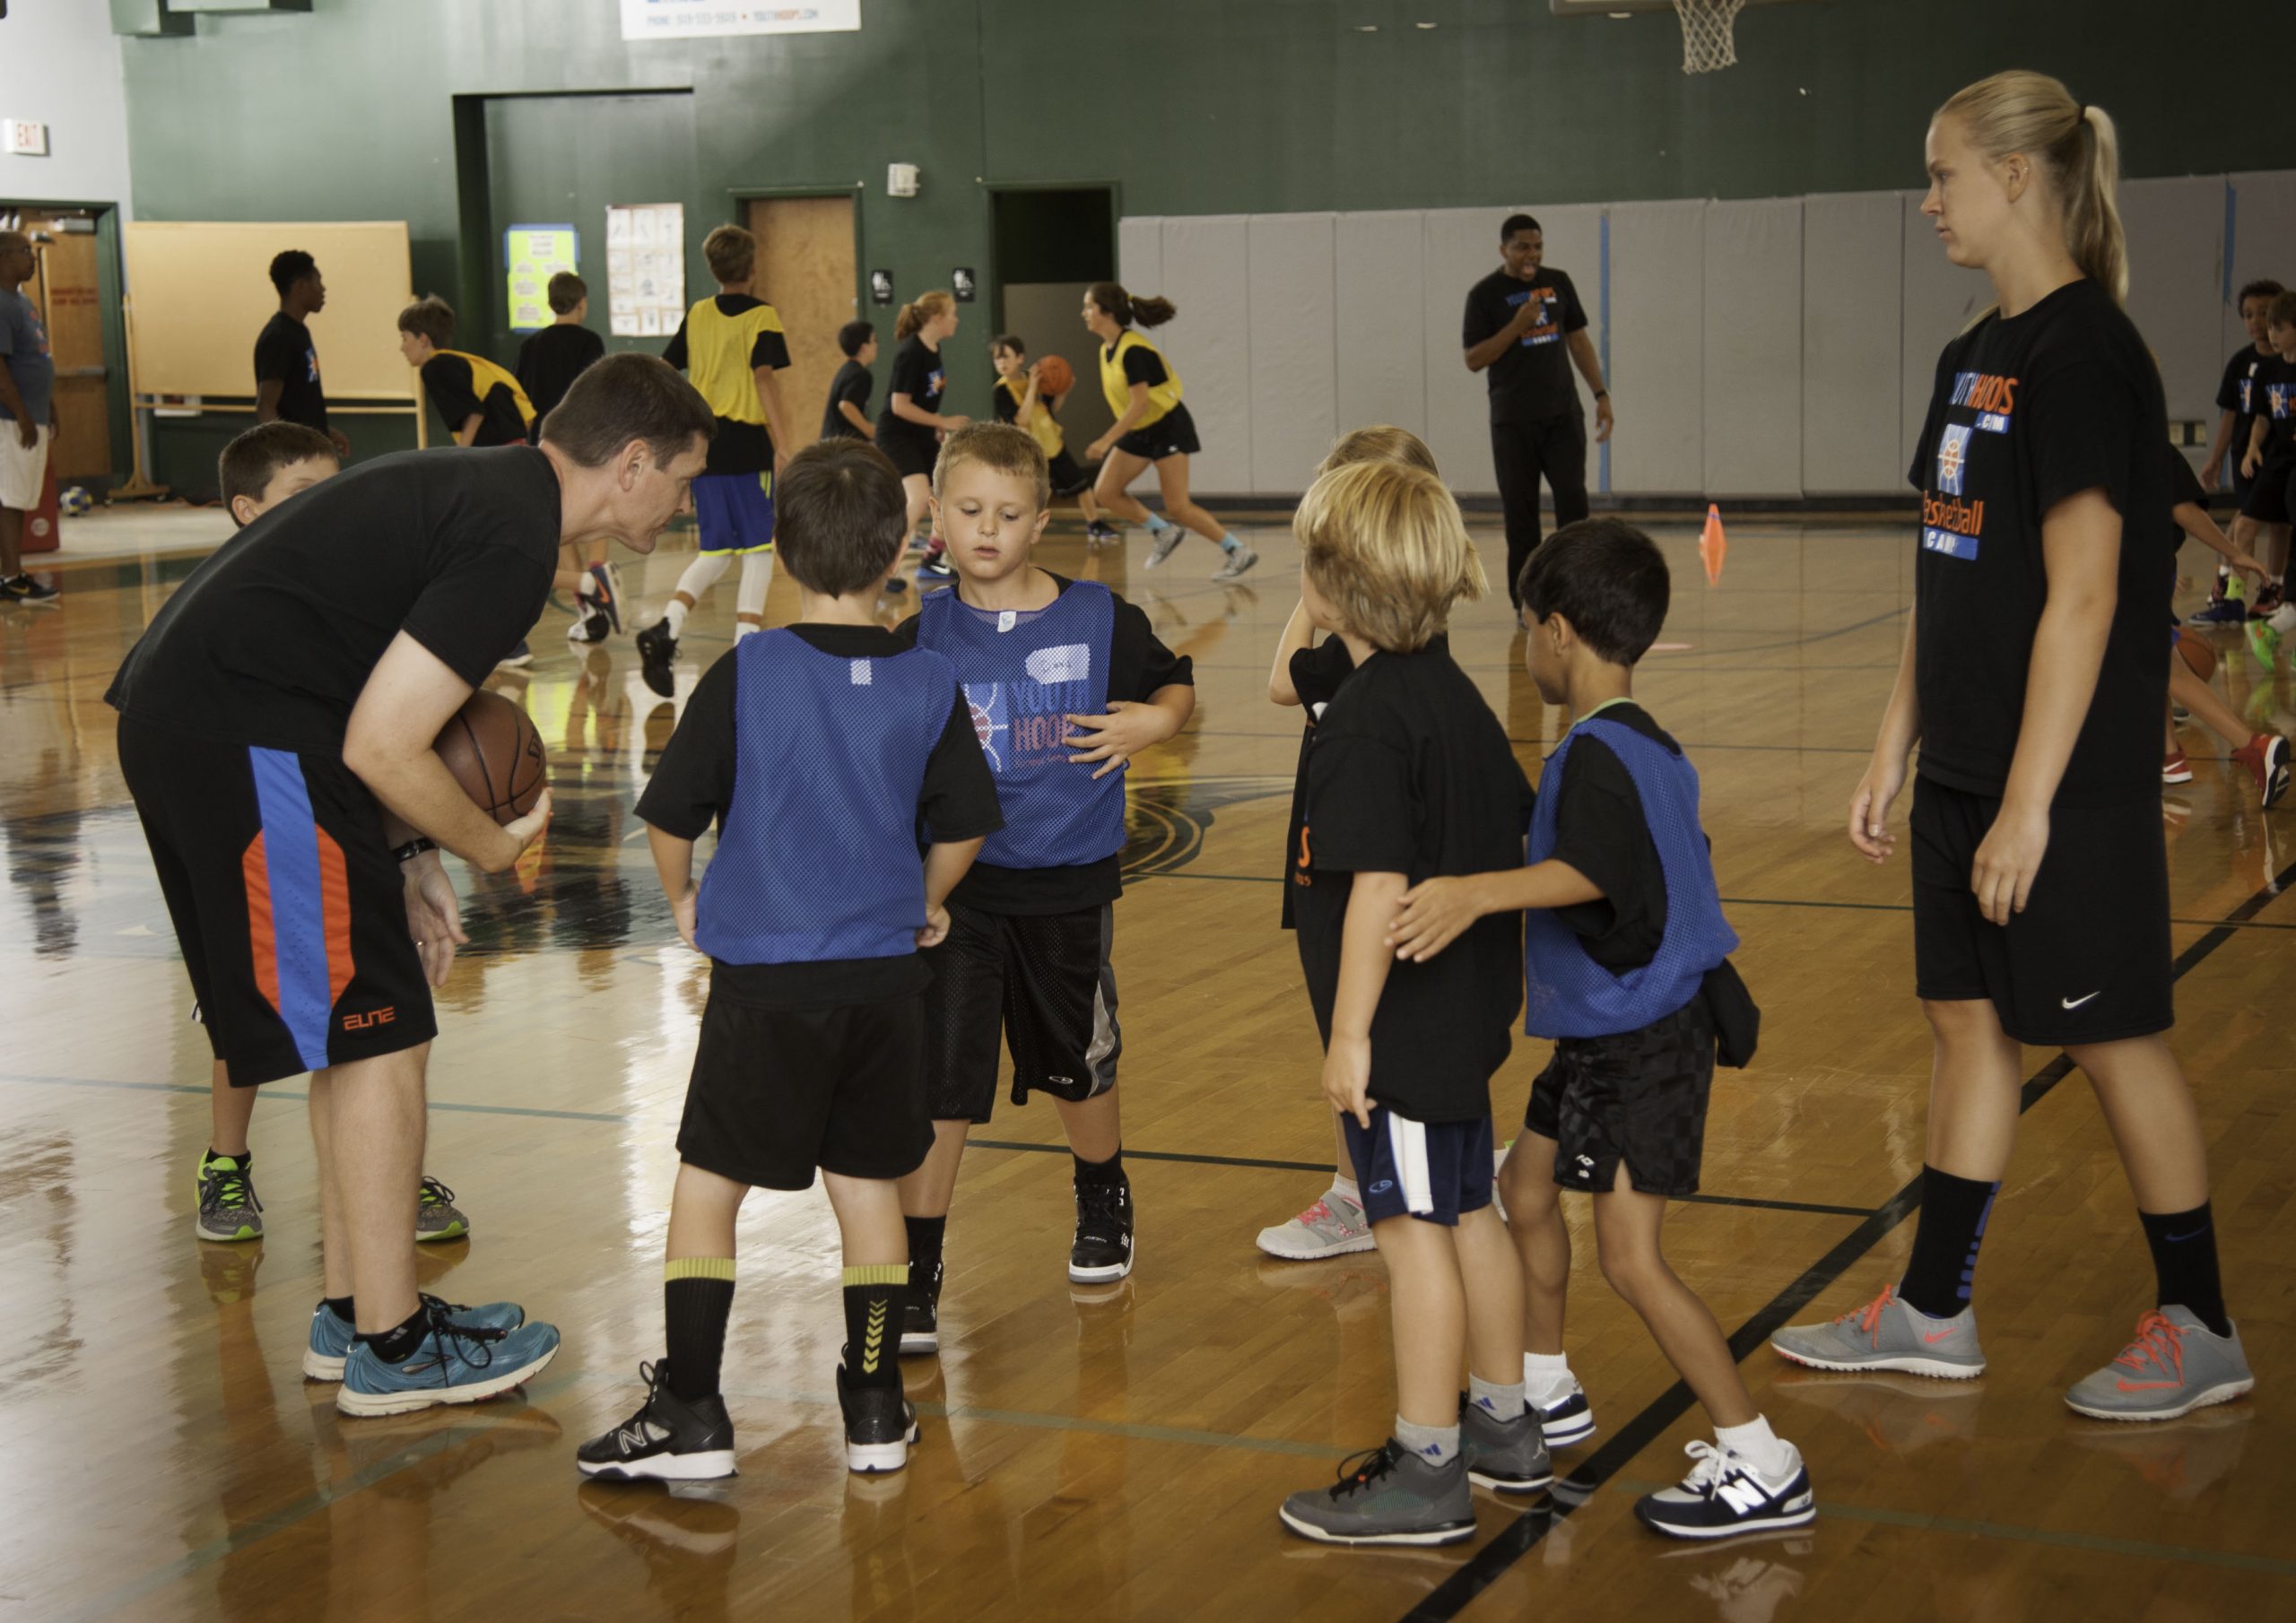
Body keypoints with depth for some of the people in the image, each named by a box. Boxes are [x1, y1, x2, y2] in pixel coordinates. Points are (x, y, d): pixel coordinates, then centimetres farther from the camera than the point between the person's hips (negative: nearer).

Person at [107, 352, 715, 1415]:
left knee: (363, 1034, 17)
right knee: (377, 1040, -2)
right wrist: (494, 846, -3)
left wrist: (409, 859, 14)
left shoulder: (482, 487, 15)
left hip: (183, 714, 10)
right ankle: (391, 1347, 7)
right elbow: (382, 745, -19)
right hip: (238, 737, -10)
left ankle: (352, 1308, 27)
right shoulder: (512, 537, -16)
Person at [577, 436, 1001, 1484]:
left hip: (763, 976, -3)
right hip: (883, 975, 3)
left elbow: (669, 817, -5)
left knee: (707, 1184, 6)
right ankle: (876, 1409, 18)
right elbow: (963, 830, 6)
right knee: (867, 1184, 13)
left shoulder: (746, 675, -10)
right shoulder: (929, 686, -1)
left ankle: (689, 1411, 6)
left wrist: (683, 898, 14)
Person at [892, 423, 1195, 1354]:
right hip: (955, 883, -1)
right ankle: (914, 1278, 3)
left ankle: (1103, 1205, 47)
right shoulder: (923, 637, -3)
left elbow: (1177, 687, 9)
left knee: (1077, 1065, 18)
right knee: (936, 1080, -6)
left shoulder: (1099, 621, -5)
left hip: (1068, 885, 1)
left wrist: (1153, 723, -12)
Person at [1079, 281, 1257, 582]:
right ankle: (1164, 531, 16)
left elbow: (1140, 403, -28)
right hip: (1139, 432, 9)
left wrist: (1107, 441, -28)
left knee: (1178, 507, -11)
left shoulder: (1132, 350, -24)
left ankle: (1239, 552, 0)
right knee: (1105, 492, -1)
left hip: (1167, 427, -9)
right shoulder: (1106, 350, 3)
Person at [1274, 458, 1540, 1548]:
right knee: (1468, 1214, 19)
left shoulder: (1366, 720, -20)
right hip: (1464, 1013, 9)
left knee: (1414, 1231, -1)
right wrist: (1500, 978, 24)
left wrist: (1350, 1032, -20)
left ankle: (1425, 1472, 8)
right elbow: (1520, 834, 15)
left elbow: (1379, 886, -24)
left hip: (1401, 1026, -9)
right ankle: (1503, 1427, 32)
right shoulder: (1455, 694, 8)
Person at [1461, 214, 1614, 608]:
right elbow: (1473, 359, -7)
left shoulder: (1558, 283, 8)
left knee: (1573, 501, -5)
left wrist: (1601, 394, 7)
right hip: (1513, 420, -3)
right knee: (1520, 511, 0)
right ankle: (1527, 605, 7)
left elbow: (1578, 340, 14)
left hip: (1563, 413, 3)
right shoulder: (1485, 294, -3)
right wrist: (1517, 326, -18)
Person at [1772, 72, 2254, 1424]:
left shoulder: (2083, 353, -16)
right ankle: (1935, 1314, 23)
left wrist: (2030, 802, -21)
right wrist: (1896, 751, 15)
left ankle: (2200, 1327, 16)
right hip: (1965, 768, 9)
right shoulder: (1979, 353, 11)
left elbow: (2082, 596, -20)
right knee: (1969, 1018, 13)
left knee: (2113, 1039, 2)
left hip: (2069, 782, -9)